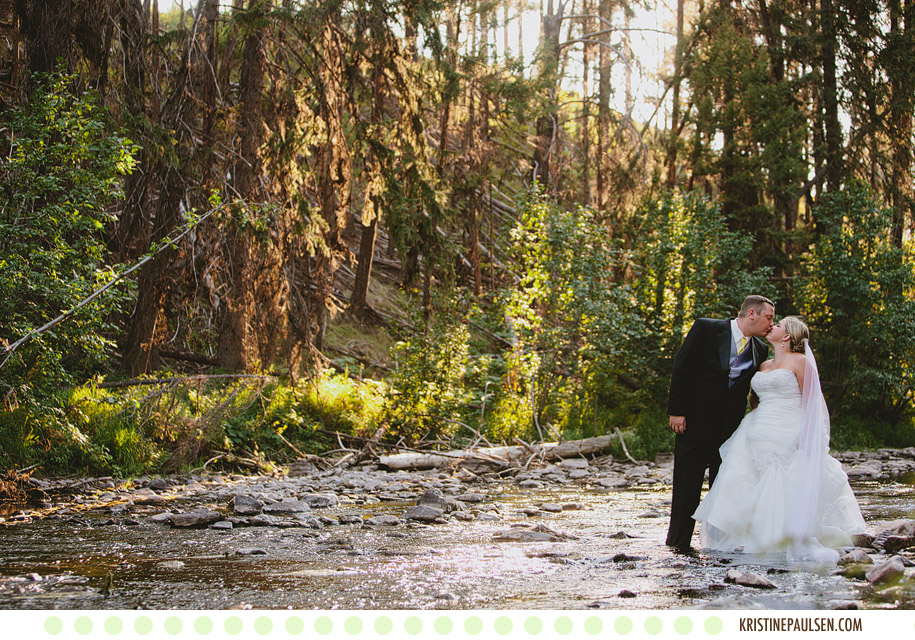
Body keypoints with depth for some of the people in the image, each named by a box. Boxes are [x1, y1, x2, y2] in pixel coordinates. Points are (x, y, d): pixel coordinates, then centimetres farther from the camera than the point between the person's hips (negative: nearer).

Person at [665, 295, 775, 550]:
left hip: (731, 425, 4)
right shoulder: (706, 328, -6)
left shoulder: (760, 350, 7)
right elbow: (681, 368, -7)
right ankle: (679, 541, 12)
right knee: (687, 484, 2)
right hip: (695, 421, -4)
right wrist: (676, 411, -12)